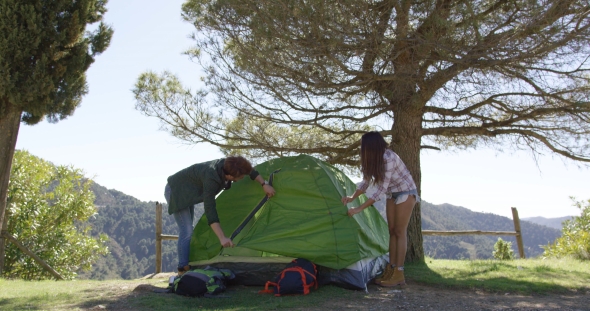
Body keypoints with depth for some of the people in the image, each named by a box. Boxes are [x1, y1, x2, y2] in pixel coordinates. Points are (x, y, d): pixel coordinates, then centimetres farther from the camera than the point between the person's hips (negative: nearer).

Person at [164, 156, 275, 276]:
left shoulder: (227, 165, -17)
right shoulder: (211, 178, -39)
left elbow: (251, 171, 3)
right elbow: (210, 210, -42)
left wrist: (264, 184, -2)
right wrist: (222, 237, -48)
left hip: (186, 193, 9)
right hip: (175, 192, -9)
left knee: (187, 230, 11)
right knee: (186, 231, -16)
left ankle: (184, 268, 19)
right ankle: (183, 271, -12)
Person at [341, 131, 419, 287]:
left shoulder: (389, 158, -32)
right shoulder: (373, 159, -8)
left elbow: (381, 189, -34)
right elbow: (366, 182, 0)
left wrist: (359, 208, -35)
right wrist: (352, 197, -16)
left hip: (405, 193, -8)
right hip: (392, 195, 8)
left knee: (400, 232, -9)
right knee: (392, 231, 6)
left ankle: (398, 274, -5)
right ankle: (391, 270, 10)